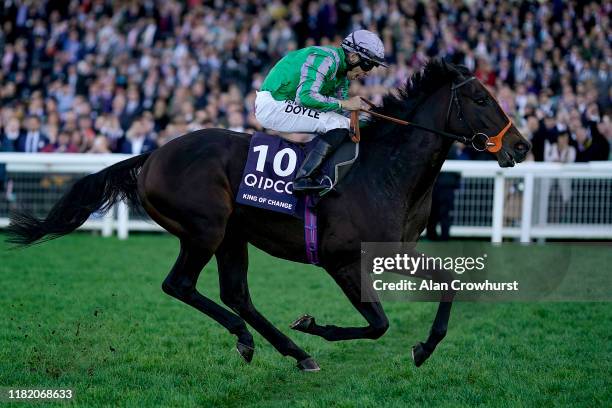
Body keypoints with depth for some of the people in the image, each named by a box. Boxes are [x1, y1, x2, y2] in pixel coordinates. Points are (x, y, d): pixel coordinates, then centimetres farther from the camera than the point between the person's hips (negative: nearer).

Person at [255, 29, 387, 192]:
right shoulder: (326, 59, -18)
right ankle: (303, 179, -25)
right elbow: (307, 96, -29)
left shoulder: (343, 70, 14)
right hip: (273, 104, -11)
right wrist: (344, 104, -21)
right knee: (339, 124, -19)